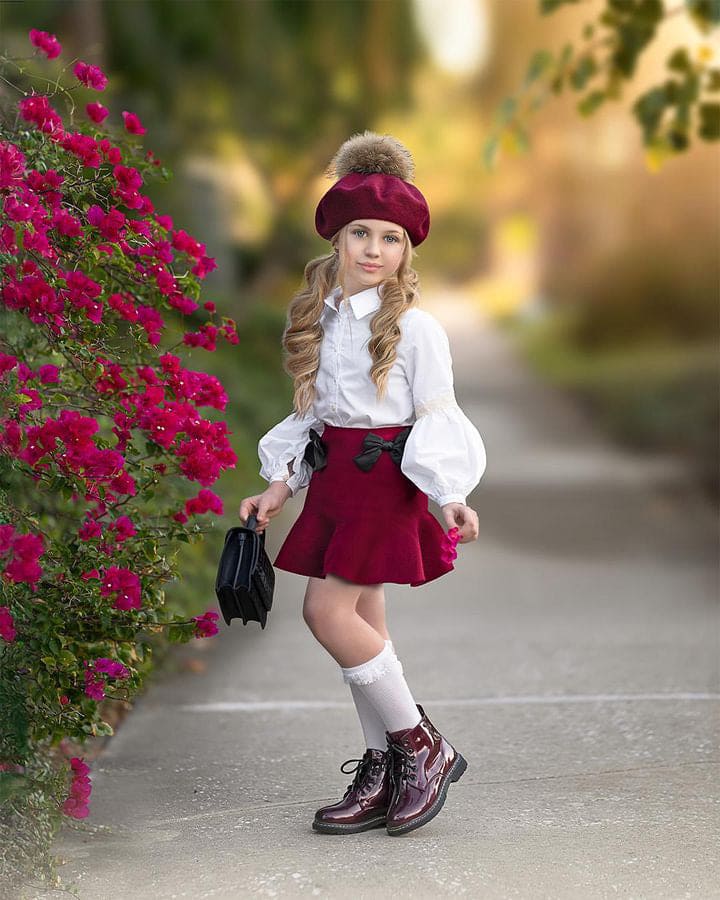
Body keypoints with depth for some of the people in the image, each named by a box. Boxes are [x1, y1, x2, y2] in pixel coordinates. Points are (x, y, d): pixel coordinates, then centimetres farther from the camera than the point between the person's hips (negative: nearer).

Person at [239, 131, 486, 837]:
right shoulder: (319, 319, 9)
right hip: (334, 476, 7)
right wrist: (280, 487, 12)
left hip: (389, 479, -7)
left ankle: (422, 747, 0)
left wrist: (451, 496, -17)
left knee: (327, 609, -13)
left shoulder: (414, 327, -9)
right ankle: (382, 777, 17)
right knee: (361, 622, 8)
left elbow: (438, 418, -7)